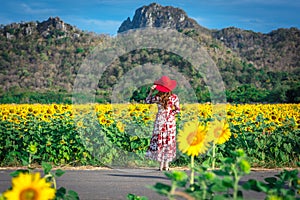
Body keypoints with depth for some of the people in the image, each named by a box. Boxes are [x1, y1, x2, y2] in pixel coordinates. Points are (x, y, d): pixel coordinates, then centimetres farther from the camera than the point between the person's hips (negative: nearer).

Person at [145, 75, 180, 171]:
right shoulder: (174, 97, -7)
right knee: (169, 141, 8)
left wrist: (151, 91, 4)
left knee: (159, 141, 7)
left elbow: (147, 101, 6)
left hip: (160, 121, -1)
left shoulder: (157, 97, -9)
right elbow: (177, 110, -5)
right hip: (170, 121, 1)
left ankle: (161, 164, 6)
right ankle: (166, 165, 9)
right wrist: (171, 113, 7)